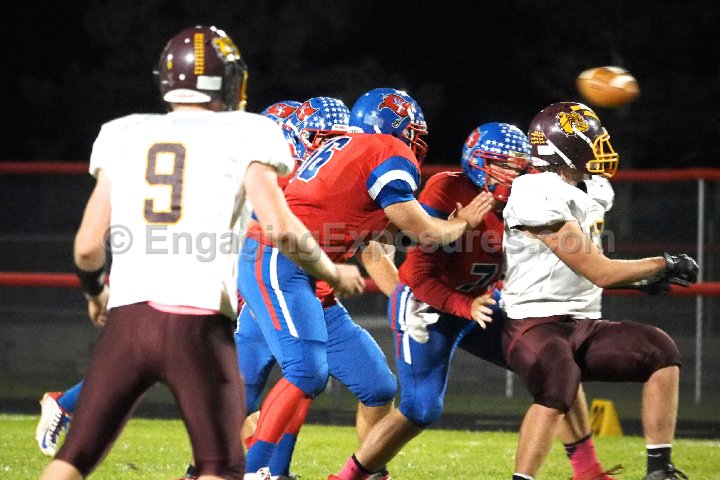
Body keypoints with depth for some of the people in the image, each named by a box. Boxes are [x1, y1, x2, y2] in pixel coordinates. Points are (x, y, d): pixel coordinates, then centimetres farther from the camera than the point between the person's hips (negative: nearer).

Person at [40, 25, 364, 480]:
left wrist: (96, 292, 34)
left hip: (128, 318, 3)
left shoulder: (123, 136, 14)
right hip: (199, 322, -3)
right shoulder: (242, 137, 5)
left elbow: (88, 246, 12)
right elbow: (280, 228, -6)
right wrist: (333, 273, 12)